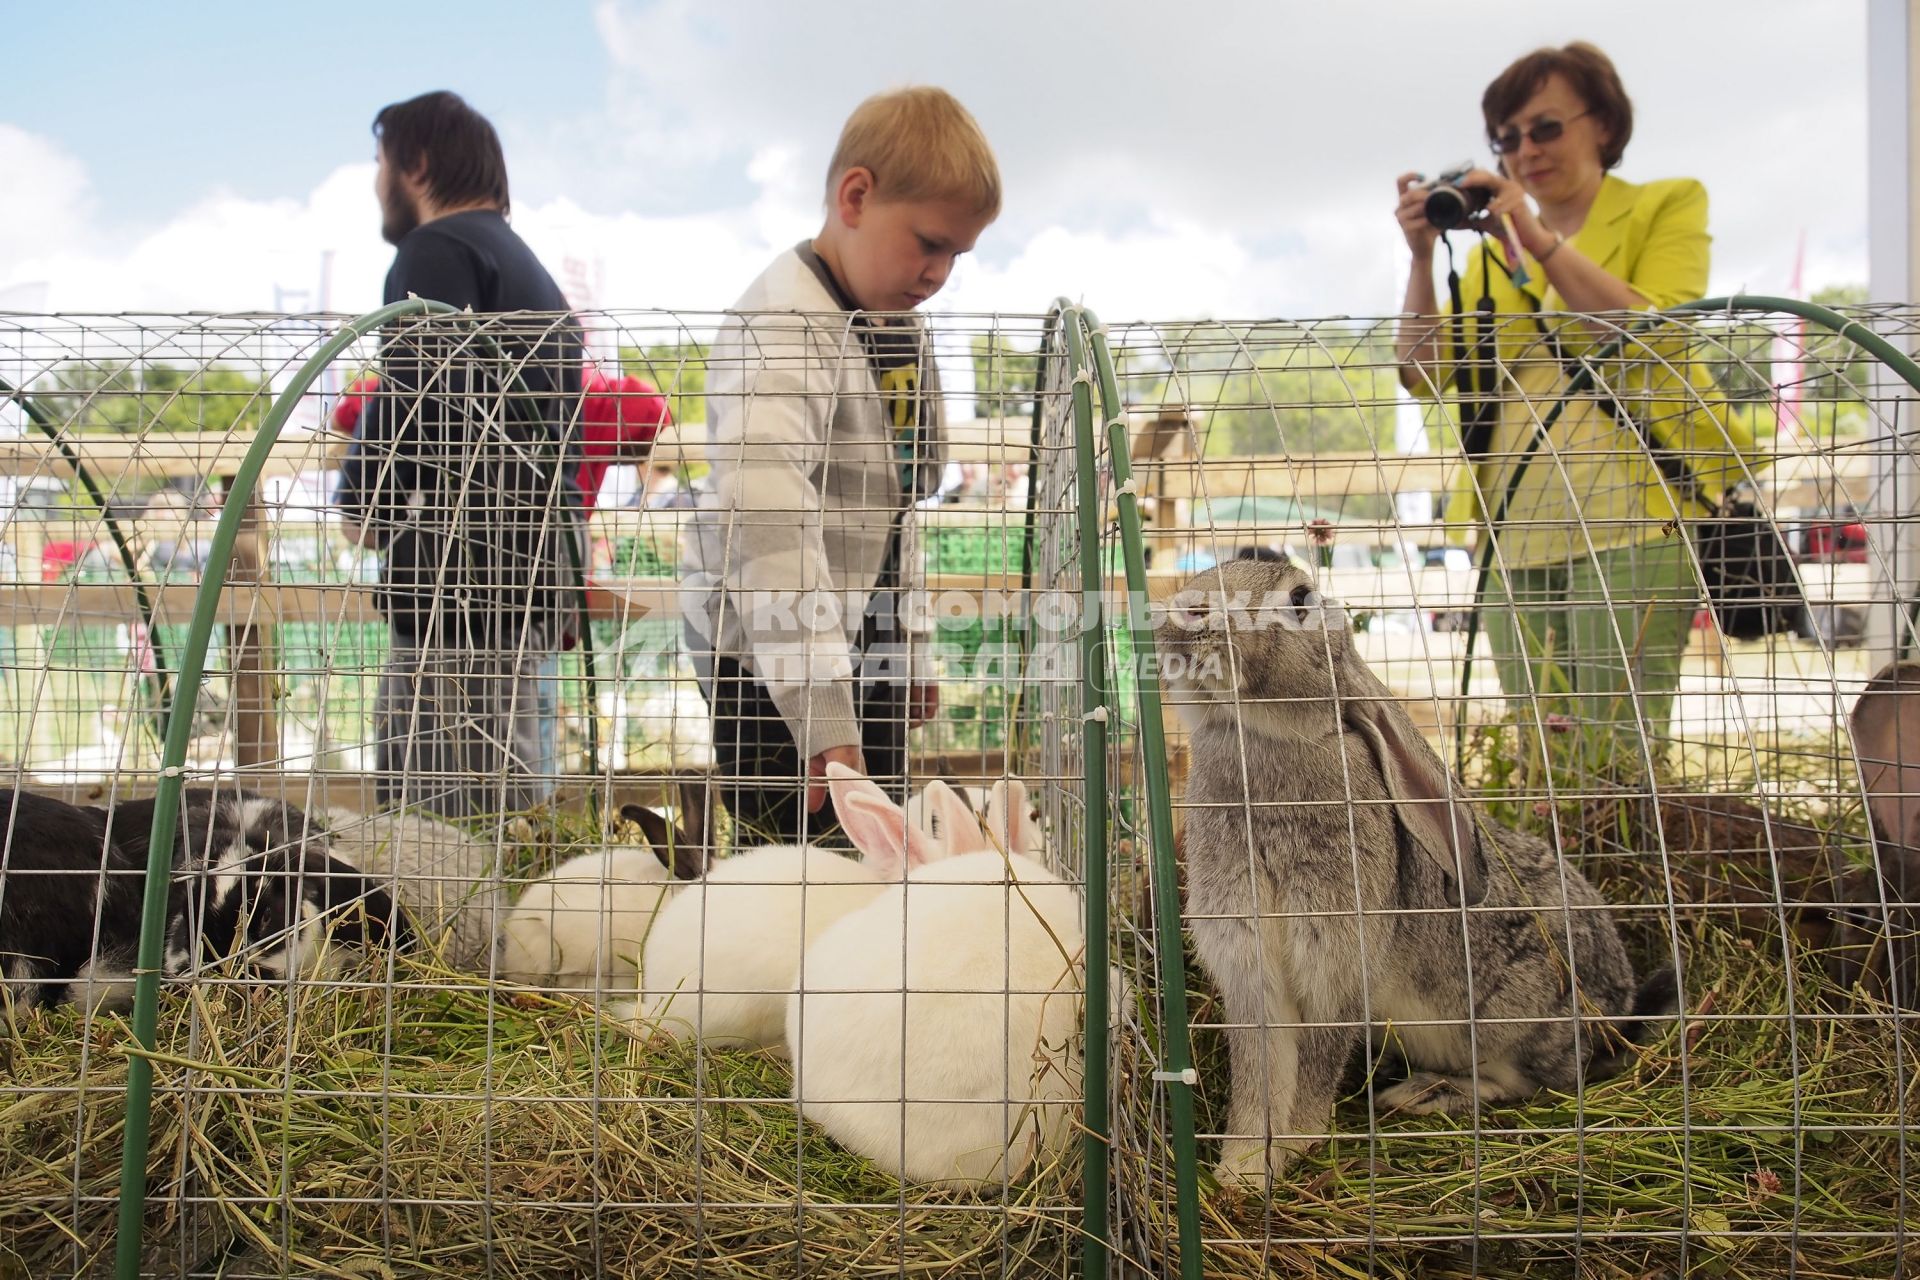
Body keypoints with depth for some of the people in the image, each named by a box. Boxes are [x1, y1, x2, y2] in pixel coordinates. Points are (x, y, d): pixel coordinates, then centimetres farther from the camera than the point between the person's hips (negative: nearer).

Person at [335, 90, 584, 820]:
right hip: (539, 561, 10)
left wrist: (361, 499, 0)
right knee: (517, 805, 11)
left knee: (449, 809, -12)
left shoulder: (437, 252, -3)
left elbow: (413, 395, -16)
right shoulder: (529, 268, 28)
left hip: (464, 571, -10)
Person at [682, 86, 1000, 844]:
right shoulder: (780, 327, -20)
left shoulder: (900, 331, 10)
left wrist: (908, 646, 18)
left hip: (866, 651, 9)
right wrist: (825, 719, -37)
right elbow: (771, 529, -31)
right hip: (773, 660, -9)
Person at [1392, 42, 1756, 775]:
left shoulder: (1665, 207, 10)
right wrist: (1422, 256, -3)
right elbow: (1422, 372, 9)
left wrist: (1538, 237, -12)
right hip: (1517, 535, 5)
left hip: (1628, 522, -4)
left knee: (1619, 758, -12)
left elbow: (1654, 335, -9)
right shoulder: (1491, 252, 21)